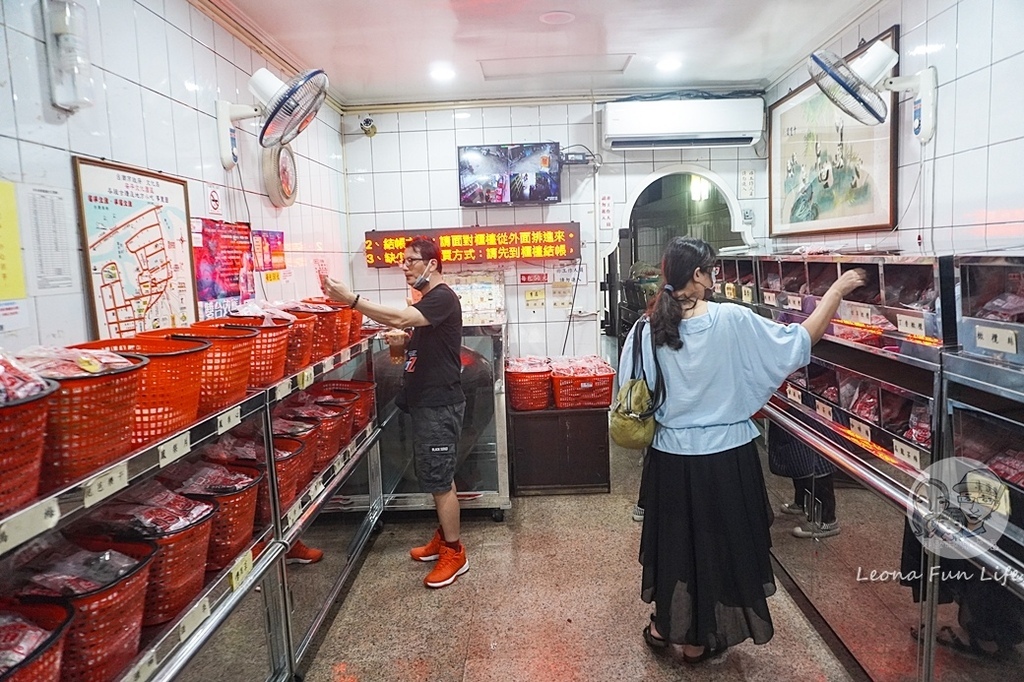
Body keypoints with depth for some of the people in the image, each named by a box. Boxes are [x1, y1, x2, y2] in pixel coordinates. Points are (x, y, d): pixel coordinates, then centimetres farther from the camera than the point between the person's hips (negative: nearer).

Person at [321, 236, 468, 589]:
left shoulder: (442, 298, -17)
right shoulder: (427, 299, 15)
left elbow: (399, 318, -32)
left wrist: (350, 298, -34)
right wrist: (405, 343, 5)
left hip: (439, 404, -10)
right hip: (427, 401, 10)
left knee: (439, 480, -2)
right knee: (437, 477, 18)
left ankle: (454, 553, 11)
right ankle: (443, 537, 32)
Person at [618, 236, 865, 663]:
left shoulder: (649, 329, -8)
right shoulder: (731, 321, -16)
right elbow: (799, 341, -7)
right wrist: (836, 290, 4)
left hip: (670, 456, 3)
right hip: (723, 457, -3)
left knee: (673, 535, 21)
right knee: (715, 541, 15)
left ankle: (663, 626, 38)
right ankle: (697, 641, 31)